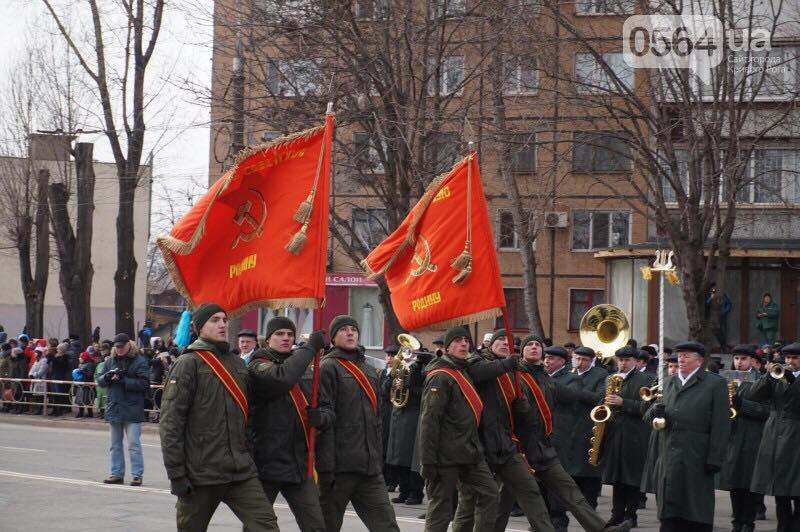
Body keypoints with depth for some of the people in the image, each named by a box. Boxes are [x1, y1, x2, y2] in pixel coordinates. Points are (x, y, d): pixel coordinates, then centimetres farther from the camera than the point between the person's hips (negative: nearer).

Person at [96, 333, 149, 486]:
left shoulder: (139, 361, -7)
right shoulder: (110, 361, 10)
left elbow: (143, 383, -15)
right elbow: (100, 381, 10)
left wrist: (124, 380, -20)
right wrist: (107, 377, -12)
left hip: (132, 409, -6)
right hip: (114, 409, 6)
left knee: (134, 444, -6)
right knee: (115, 444, 12)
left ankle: (137, 474, 0)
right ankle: (117, 474, 20)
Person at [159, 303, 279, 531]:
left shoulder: (237, 363, 14)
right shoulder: (189, 363, -6)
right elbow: (170, 423, -11)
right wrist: (176, 475, -14)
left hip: (242, 471, 5)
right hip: (201, 475, -5)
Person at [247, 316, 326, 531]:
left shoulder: (303, 369, 16)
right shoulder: (258, 366, -5)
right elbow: (282, 378, -28)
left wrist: (318, 416, -3)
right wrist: (310, 347, -18)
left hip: (298, 464, 5)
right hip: (266, 463, -5)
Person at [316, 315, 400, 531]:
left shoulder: (370, 371, 19)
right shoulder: (328, 367, -4)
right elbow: (325, 412, -13)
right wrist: (326, 467, -21)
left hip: (370, 466, 7)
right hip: (339, 465, -6)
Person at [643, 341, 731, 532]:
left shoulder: (715, 383, 1)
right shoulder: (669, 383, 19)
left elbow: (721, 425, -5)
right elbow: (649, 417, 17)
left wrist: (714, 459, -13)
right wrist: (655, 411, -7)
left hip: (696, 458, -5)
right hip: (669, 457, 5)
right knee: (669, 516, 5)